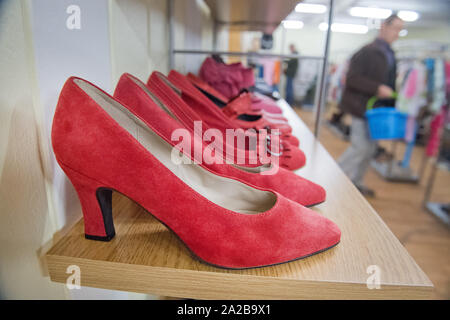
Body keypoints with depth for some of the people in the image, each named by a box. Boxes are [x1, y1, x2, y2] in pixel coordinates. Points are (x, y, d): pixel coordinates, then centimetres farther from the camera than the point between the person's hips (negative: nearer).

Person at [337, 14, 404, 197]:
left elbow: (389, 82, 20)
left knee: (369, 148, 12)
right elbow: (352, 78, -18)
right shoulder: (369, 51, -10)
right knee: (361, 147, -8)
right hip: (363, 107, -9)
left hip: (378, 108, 9)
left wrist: (391, 107, 11)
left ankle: (355, 181, 24)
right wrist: (377, 88, -25)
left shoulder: (389, 54, 16)